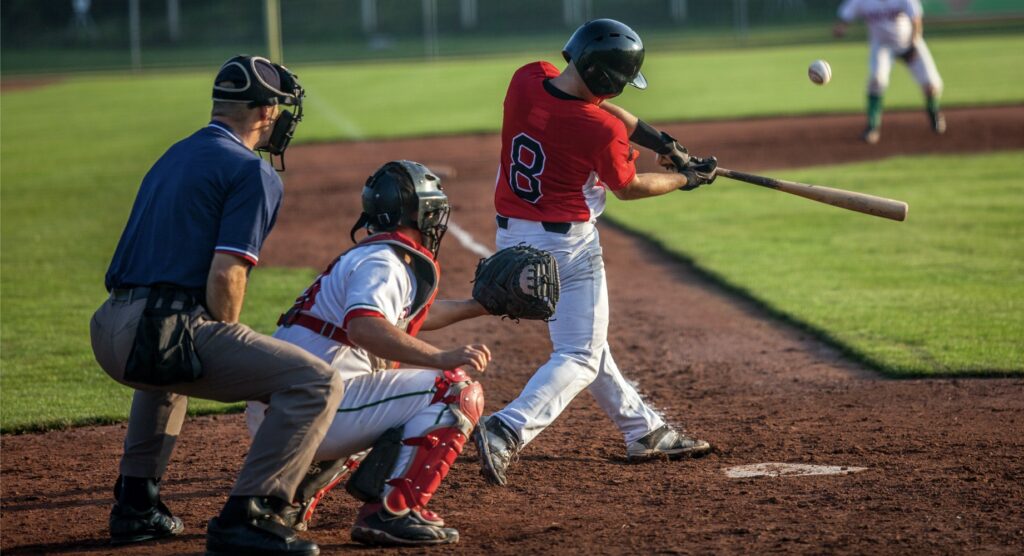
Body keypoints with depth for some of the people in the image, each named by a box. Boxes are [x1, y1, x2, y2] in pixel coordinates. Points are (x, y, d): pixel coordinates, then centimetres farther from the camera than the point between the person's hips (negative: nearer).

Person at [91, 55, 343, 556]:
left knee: (166, 372, 44)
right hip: (168, 334, -9)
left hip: (110, 336, 9)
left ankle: (135, 505, 38)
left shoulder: (174, 157, 24)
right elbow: (225, 275, -14)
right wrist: (227, 343, 4)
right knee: (316, 384, -10)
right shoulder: (252, 172, -3)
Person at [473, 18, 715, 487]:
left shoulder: (527, 80, -6)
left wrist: (662, 142, 9)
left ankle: (644, 431, 33)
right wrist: (686, 179, 12)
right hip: (567, 244, -8)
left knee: (583, 340, 20)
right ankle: (506, 431, -20)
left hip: (511, 237, 8)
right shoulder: (602, 130, -23)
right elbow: (628, 188, -4)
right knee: (581, 358, 1)